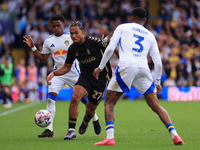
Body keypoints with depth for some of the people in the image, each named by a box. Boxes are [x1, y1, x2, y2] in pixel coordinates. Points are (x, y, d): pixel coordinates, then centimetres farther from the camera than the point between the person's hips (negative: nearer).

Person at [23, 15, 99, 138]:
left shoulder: (71, 37, -5)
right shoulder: (49, 41, 6)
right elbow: (43, 59, 12)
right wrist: (33, 47, 4)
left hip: (73, 73, -2)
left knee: (84, 98, 4)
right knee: (51, 97, -17)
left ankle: (95, 119, 34)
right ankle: (49, 130, -16)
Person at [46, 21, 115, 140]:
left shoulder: (94, 42, -19)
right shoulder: (72, 49, -2)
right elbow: (67, 67, 10)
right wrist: (54, 73, -7)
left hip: (101, 78, -3)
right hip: (85, 76, 3)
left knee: (90, 110, 4)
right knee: (75, 97, -26)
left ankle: (86, 121, 44)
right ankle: (71, 130, -18)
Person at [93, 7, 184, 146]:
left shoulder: (122, 28, 18)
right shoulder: (150, 36, 26)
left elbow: (110, 48, 5)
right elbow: (158, 62, 21)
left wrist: (100, 67, 13)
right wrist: (157, 81, 32)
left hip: (126, 67, -3)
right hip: (143, 69, 3)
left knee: (109, 103, 8)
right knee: (156, 106, 11)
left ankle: (110, 138, -9)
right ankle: (175, 136, 0)